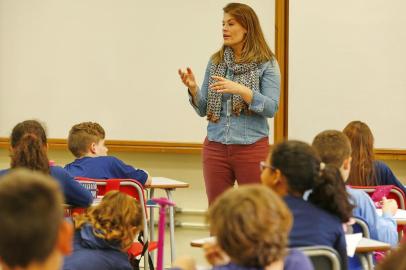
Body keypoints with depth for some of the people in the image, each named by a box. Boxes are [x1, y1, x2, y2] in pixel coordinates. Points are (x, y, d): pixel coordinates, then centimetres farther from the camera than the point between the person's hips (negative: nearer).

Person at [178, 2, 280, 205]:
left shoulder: (266, 64, -2)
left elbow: (271, 108, -11)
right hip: (215, 148, 4)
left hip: (252, 148, -4)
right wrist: (193, 89, -9)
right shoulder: (215, 62, 8)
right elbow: (203, 110, 10)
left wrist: (241, 90, -22)